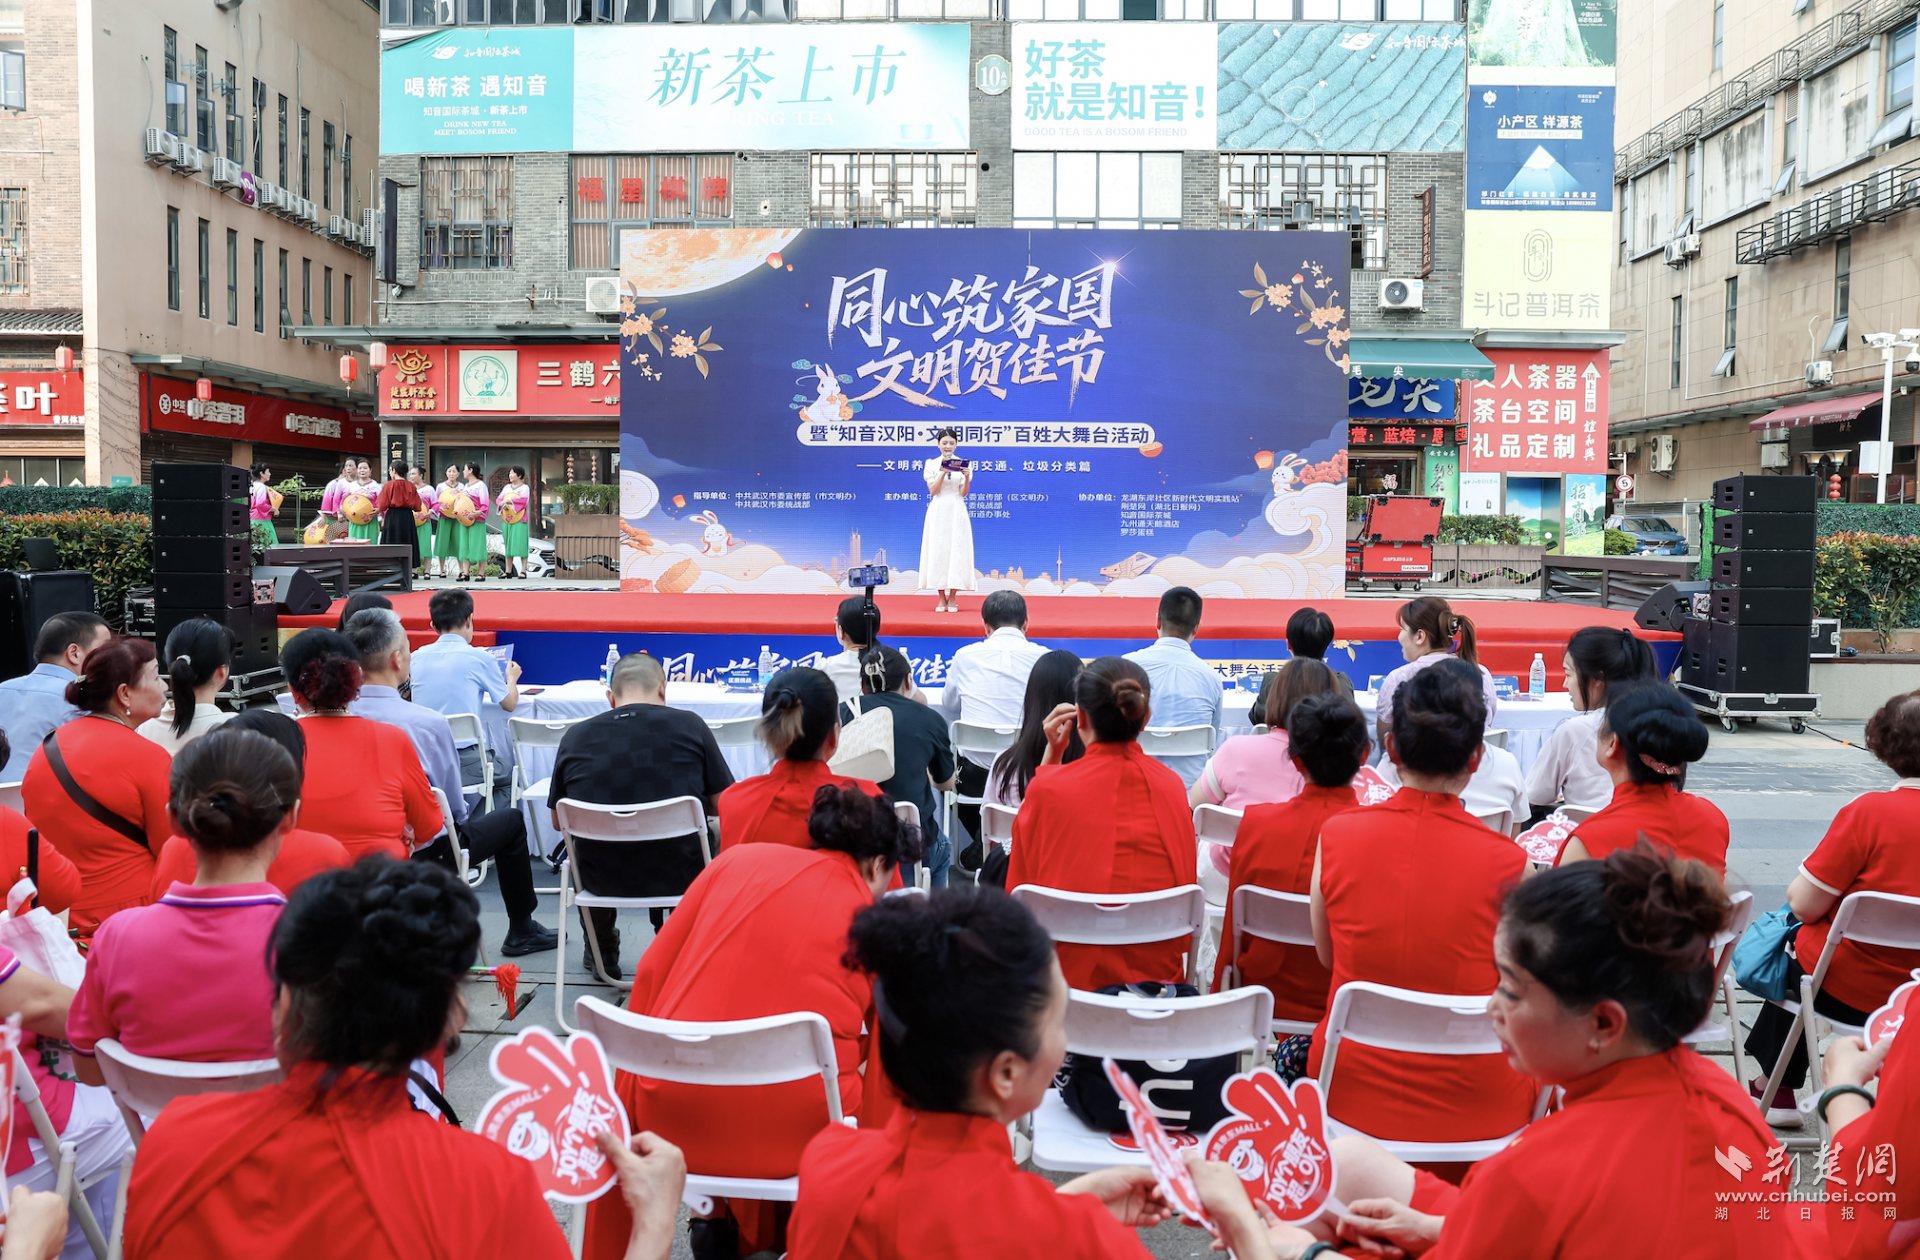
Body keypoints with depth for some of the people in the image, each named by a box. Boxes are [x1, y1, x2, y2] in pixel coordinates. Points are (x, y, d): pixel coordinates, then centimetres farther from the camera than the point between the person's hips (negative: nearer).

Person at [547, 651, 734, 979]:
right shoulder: (689, 725, -8)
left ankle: (602, 951, 47)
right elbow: (724, 806, -2)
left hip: (601, 879, 2)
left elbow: (559, 822, 7)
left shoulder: (574, 737, -4)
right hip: (679, 875, -2)